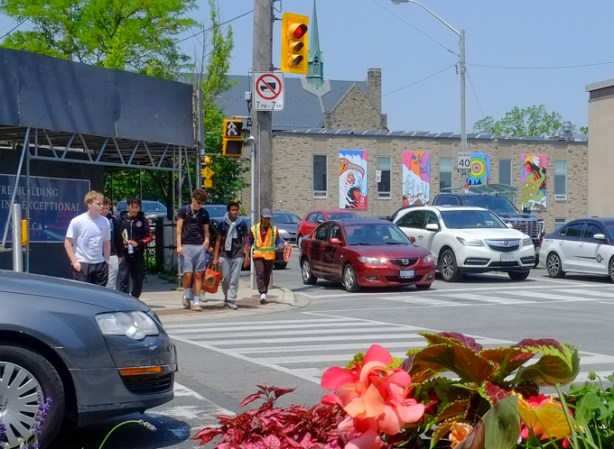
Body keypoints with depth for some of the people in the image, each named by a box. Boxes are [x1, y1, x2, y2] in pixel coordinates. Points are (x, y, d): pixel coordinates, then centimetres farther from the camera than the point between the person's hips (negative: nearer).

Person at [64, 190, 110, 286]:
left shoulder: (105, 221, 4)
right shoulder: (77, 221, -8)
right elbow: (68, 243, -5)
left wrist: (106, 261, 8)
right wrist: (74, 261, -10)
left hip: (100, 264, 4)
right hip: (82, 264, -4)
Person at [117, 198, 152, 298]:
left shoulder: (143, 220, 5)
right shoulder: (121, 219, 3)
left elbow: (149, 237, 3)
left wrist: (138, 243, -10)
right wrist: (122, 243, -12)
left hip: (138, 254, 2)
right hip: (124, 254, -2)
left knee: (138, 279, 10)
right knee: (123, 278, -9)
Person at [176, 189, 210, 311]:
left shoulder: (204, 213, 11)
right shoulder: (184, 210, 2)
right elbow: (179, 228, 0)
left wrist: (207, 241, -4)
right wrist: (179, 245, -8)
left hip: (200, 246, 3)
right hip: (186, 246, -3)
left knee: (198, 274, 0)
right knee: (188, 273, -9)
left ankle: (196, 301, 5)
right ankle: (186, 296, 16)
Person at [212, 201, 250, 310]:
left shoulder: (242, 223, 3)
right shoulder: (222, 223, 1)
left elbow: (245, 241, 8)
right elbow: (218, 241, 5)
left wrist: (247, 256, 2)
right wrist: (215, 257, 2)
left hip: (238, 255, 0)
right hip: (224, 254, 0)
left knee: (234, 280, -3)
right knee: (225, 278, 5)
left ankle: (231, 300, -1)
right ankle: (227, 298, 24)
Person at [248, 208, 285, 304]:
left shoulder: (274, 229, 7)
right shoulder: (254, 229, 3)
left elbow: (278, 241, 5)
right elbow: (249, 242, 8)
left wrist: (284, 244, -16)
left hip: (270, 256, 2)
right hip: (258, 255, -2)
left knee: (267, 276, 8)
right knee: (260, 274, -17)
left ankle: (264, 295, 19)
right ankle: (262, 294, -20)